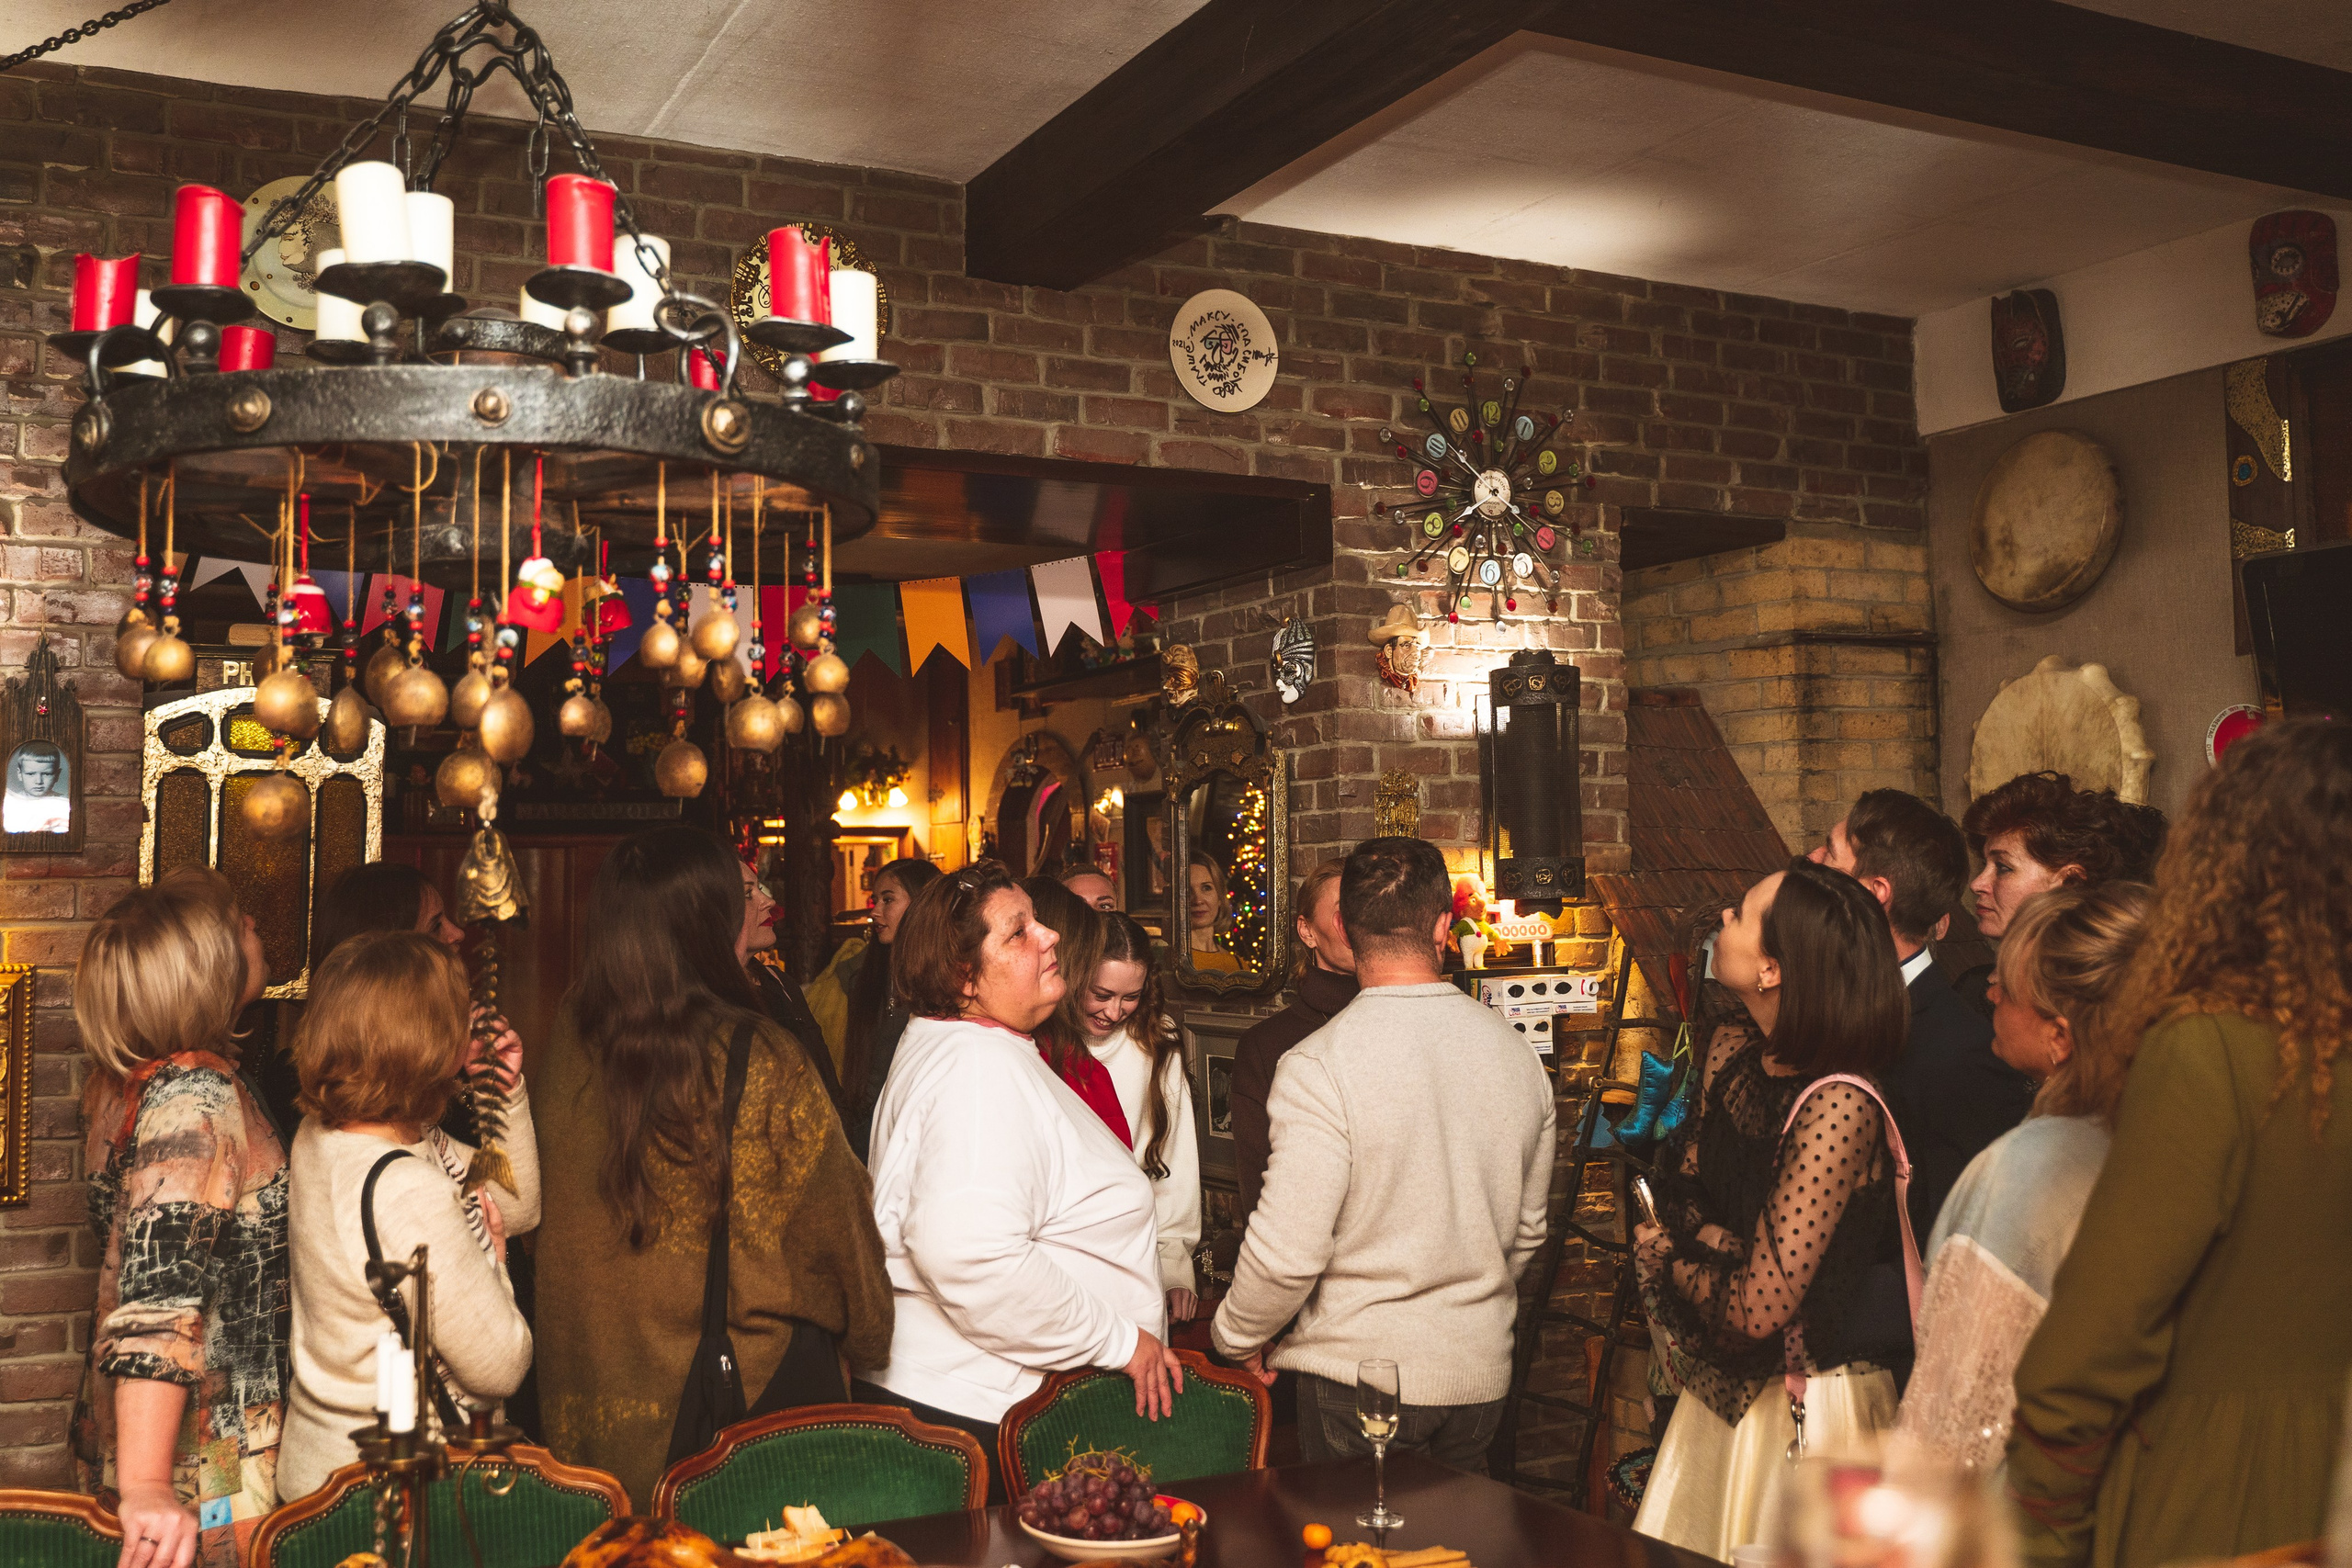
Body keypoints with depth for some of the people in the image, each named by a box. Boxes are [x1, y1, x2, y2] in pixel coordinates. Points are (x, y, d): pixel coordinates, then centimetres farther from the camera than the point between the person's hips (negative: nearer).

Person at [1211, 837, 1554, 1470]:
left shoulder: (1319, 1065, -18)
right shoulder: (1518, 1053, 1)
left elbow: (1287, 1250, -19)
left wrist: (1237, 1336, 0)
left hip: (1359, 1372, -5)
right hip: (1482, 1375, 5)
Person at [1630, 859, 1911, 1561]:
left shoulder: (1838, 1107, -26)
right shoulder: (1729, 1055, -2)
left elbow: (1759, 1309, -26)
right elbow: (1680, 1203, 7)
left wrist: (1668, 1258, -7)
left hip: (1801, 1407, -7)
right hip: (1720, 1393, 8)